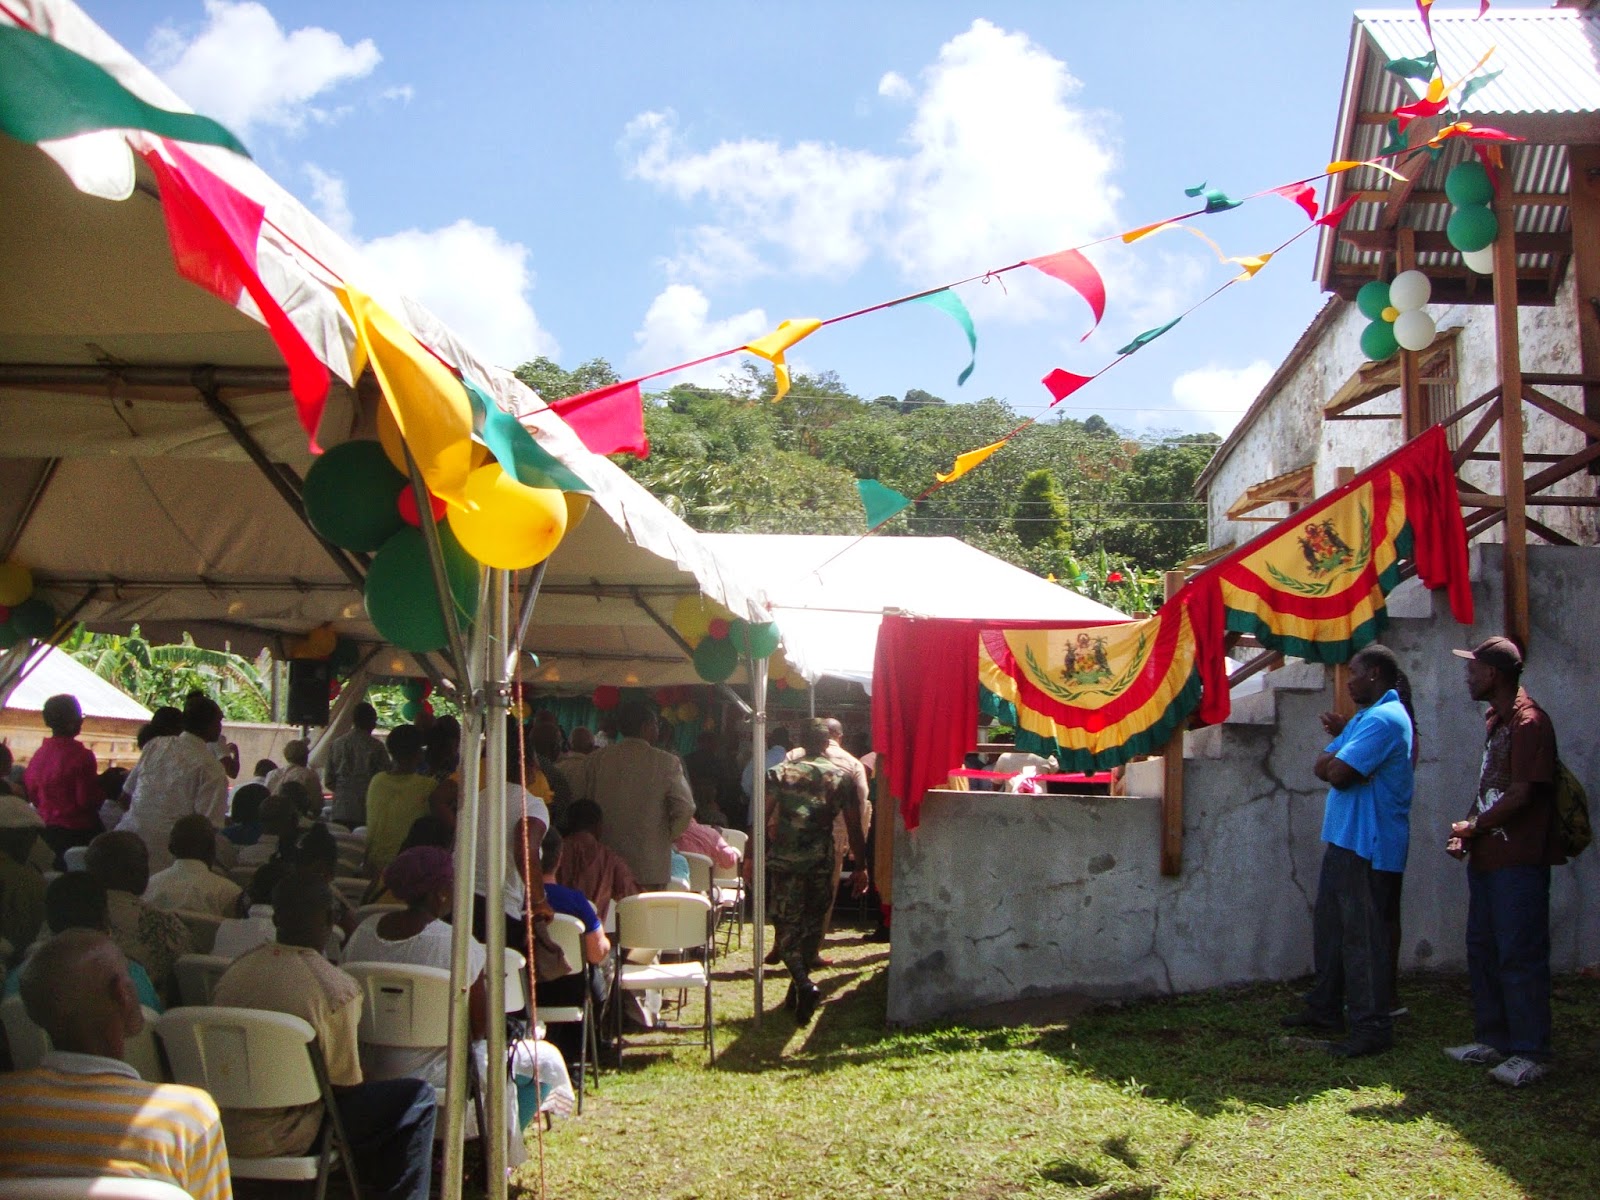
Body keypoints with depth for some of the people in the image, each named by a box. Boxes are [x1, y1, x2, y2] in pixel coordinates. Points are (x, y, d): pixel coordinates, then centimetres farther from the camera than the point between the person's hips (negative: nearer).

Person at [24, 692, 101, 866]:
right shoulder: (81, 756, -18)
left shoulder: (38, 755, 1)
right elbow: (88, 800, -16)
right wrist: (105, 785, 0)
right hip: (79, 832, -6)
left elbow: (32, 795, 12)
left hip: (47, 830, 6)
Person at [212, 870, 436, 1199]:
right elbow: (346, 1083, -9)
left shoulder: (234, 971, 1)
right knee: (418, 1099, 2)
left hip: (224, 1131, 8)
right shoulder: (338, 989, -18)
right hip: (279, 1138, -7)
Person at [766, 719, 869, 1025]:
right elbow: (854, 827, 1)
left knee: (785, 926, 2)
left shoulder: (779, 773, 1)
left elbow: (763, 820, -4)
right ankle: (798, 987, 23)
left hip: (783, 860, -1)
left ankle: (804, 985, -18)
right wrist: (861, 867, 8)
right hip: (822, 861, 1)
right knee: (811, 925, 15)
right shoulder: (842, 777, 2)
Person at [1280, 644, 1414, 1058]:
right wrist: (1339, 741, -2)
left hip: (1367, 845, -11)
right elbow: (1323, 766, 16)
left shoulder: (1384, 719, -18)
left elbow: (1337, 773, -24)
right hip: (1345, 838, 11)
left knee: (1362, 936, -6)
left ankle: (1373, 1027, 0)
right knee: (1329, 926, 18)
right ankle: (1325, 1008, 29)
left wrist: (1334, 758, -3)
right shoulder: (1366, 717, 18)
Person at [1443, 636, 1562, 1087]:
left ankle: (1531, 1053, 3)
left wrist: (1473, 827, -7)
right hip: (1487, 856, 10)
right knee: (1483, 951, 14)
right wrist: (1467, 833, 6)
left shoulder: (1529, 723, -16)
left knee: (1520, 956, -4)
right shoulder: (1495, 719, 15)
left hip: (1519, 861, -10)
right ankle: (1493, 1039, 24)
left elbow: (1520, 795, -19)